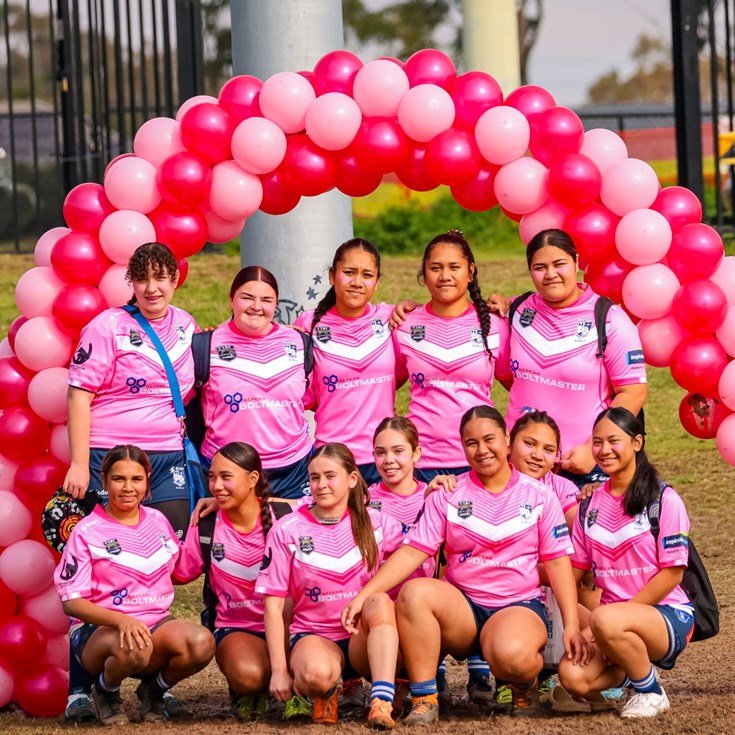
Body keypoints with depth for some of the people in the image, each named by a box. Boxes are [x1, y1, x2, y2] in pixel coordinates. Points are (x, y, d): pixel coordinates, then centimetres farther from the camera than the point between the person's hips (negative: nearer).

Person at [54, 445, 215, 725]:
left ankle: (154, 690, 3)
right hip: (99, 630, -4)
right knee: (133, 648, -42)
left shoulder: (157, 521, 12)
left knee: (201, 642, -30)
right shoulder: (87, 532, -4)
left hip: (156, 624, 4)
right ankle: (106, 692, -4)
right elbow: (71, 602, -10)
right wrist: (121, 620, -27)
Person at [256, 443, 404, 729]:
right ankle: (325, 694, 0)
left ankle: (381, 702, -38)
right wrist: (279, 670, -9)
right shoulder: (287, 531, -2)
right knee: (315, 674, -38)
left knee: (380, 600, -32)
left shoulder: (375, 523, 4)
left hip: (365, 641, 2)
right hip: (315, 635, -2)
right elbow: (273, 603, -3)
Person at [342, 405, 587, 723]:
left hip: (519, 604, -2)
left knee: (512, 656, -38)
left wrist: (571, 625, -8)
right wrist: (363, 596, -15)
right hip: (461, 607, 2)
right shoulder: (448, 496, 6)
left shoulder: (538, 495, 4)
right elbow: (412, 552, -2)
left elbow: (557, 562, 2)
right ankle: (424, 699, -22)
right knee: (414, 592, -31)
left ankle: (525, 683, 3)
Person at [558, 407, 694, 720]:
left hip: (669, 616, -5)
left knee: (606, 620, -38)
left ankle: (651, 692, -11)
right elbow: (575, 568, 11)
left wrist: (616, 615, -16)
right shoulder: (592, 503, 11)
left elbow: (672, 573, -10)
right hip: (617, 615, 5)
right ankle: (630, 669, 9)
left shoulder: (663, 499, -6)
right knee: (572, 676, -24)